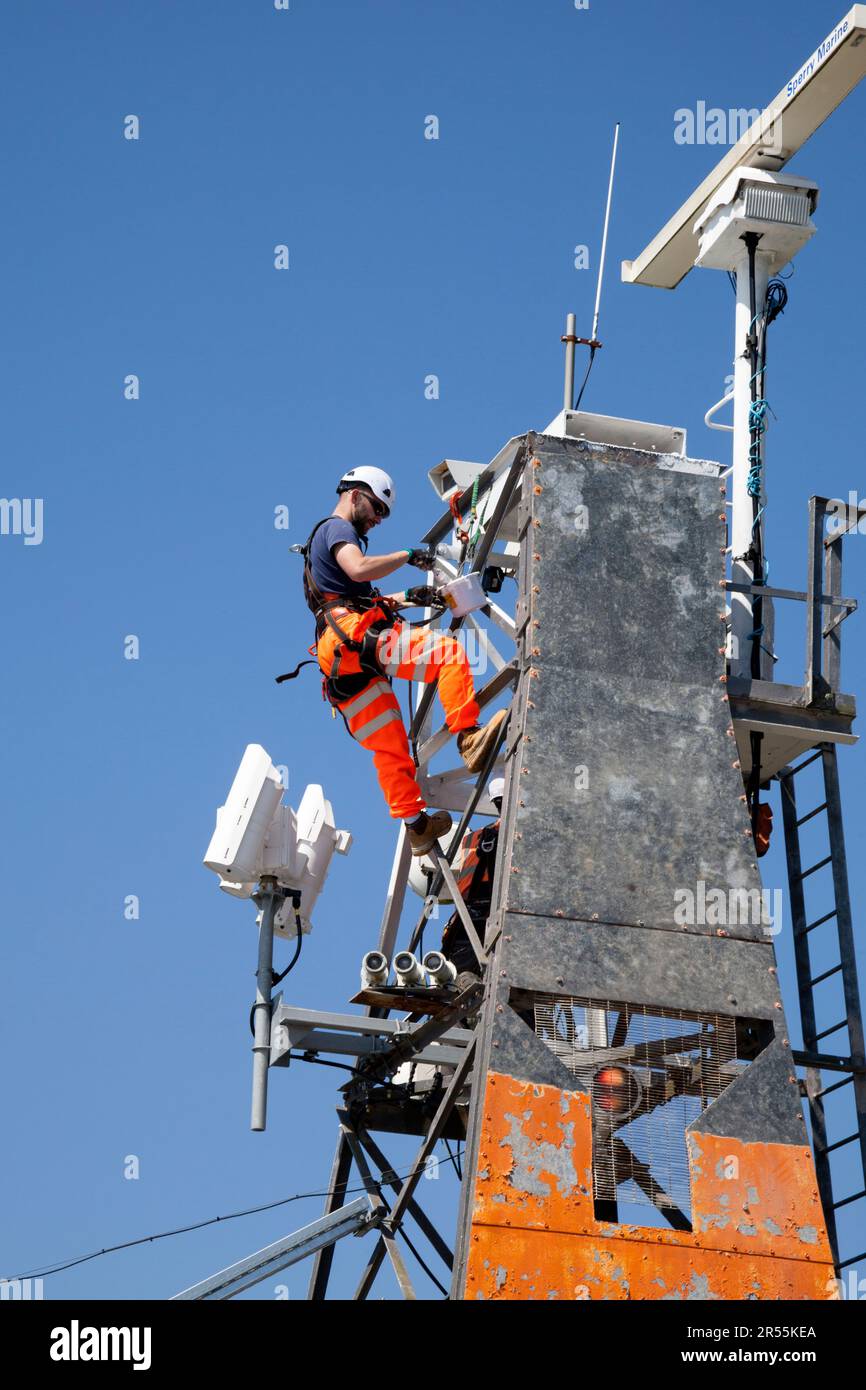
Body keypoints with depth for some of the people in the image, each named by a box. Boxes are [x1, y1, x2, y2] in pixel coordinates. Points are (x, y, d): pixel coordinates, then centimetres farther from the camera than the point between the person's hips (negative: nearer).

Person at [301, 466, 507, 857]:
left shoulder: (325, 535, 34)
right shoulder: (337, 528, 2)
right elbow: (358, 569, -20)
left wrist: (407, 597, 22)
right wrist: (407, 556, -7)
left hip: (339, 659, 10)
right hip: (357, 636, -10)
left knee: (388, 745, 9)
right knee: (449, 651, -16)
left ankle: (415, 824, 9)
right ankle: (469, 739, -27)